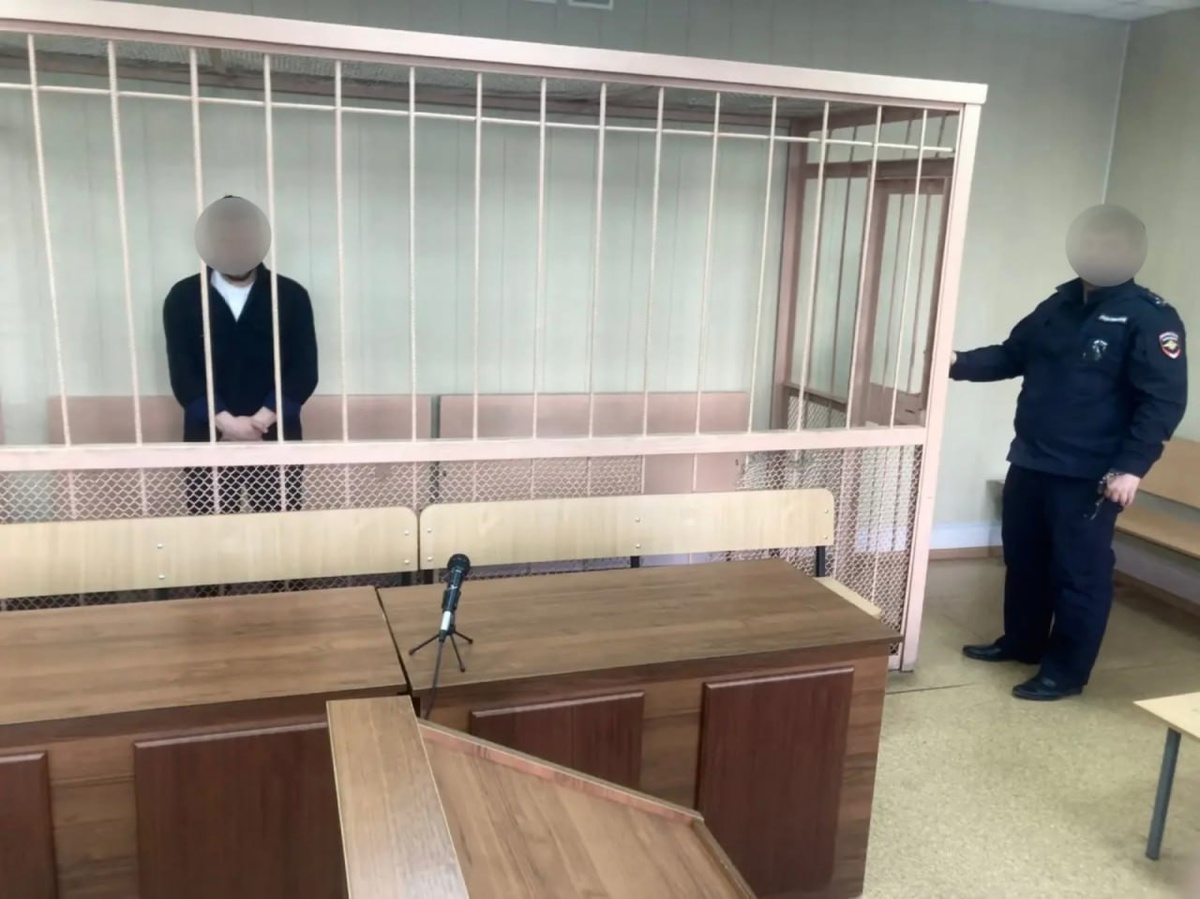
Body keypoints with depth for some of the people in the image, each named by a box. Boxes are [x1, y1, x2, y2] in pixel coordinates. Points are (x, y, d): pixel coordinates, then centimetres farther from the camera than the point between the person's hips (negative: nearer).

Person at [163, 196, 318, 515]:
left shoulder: (291, 296, 1)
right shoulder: (182, 298, 3)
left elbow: (304, 370, -4)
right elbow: (182, 374, -3)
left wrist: (260, 421, -14)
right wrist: (228, 423, -16)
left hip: (276, 439, 0)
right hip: (207, 440, 1)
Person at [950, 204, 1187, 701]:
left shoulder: (1150, 318, -10)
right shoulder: (1060, 304, 11)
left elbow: (1164, 400, -14)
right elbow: (1012, 355, 19)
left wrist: (1132, 466, -22)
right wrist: (960, 363, 2)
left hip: (1088, 475, -7)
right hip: (1030, 461, 8)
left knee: (1080, 572, 1)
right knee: (1023, 557, 18)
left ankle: (1066, 670, 12)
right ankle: (1022, 641, 35)